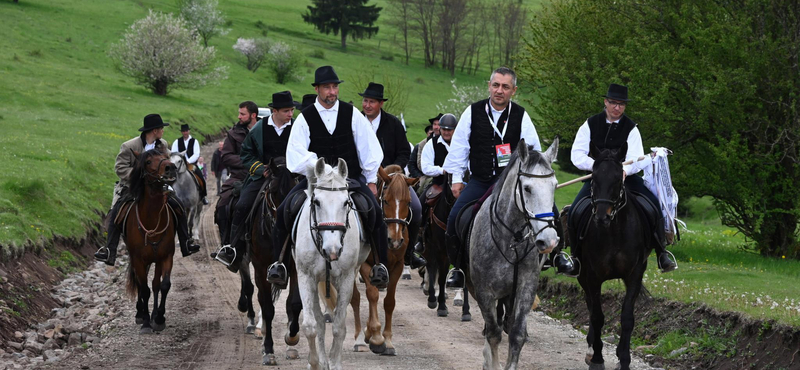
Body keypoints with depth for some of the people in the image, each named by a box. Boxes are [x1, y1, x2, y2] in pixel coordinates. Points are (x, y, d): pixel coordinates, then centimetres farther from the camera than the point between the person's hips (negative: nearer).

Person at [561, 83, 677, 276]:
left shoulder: (631, 128, -2)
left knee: (653, 204, -20)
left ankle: (662, 255, -7)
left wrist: (625, 170, -36)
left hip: (625, 176, 0)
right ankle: (577, 259, -4)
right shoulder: (591, 124, -1)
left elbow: (636, 159, -13)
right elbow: (577, 154, -7)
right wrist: (596, 165, -26)